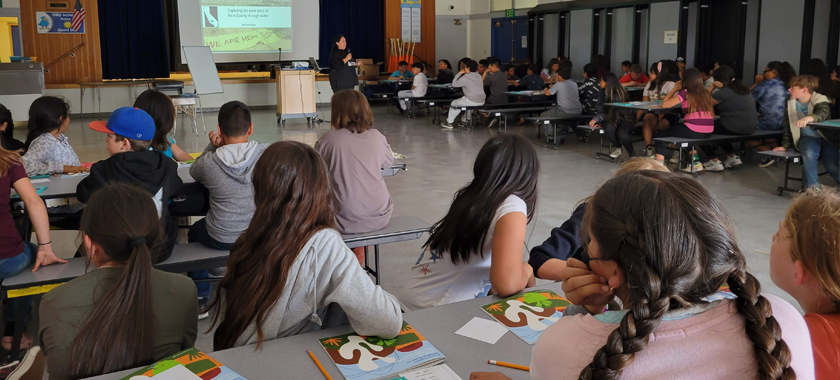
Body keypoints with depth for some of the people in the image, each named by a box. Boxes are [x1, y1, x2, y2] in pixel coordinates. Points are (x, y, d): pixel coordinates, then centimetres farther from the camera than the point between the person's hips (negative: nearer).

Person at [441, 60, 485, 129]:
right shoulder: (479, 76, 8)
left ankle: (449, 123, 27)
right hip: (481, 102, 7)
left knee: (454, 103, 19)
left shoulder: (465, 78, -11)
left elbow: (454, 84, -4)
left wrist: (459, 74, 5)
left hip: (471, 101, -7)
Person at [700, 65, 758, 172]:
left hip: (734, 128, -9)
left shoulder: (724, 92, -14)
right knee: (717, 125, 34)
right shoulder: (742, 88, 13)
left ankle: (714, 161, 6)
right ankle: (733, 157, 28)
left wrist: (711, 88, 3)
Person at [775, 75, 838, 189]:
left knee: (833, 166, -19)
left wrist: (810, 118, -56)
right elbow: (787, 126, 8)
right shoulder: (790, 104, 2)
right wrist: (785, 145, 1)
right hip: (807, 138, 2)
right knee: (809, 152, -33)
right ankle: (811, 187, -24)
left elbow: (823, 113, -35)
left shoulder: (821, 101, -11)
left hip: (827, 137, -2)